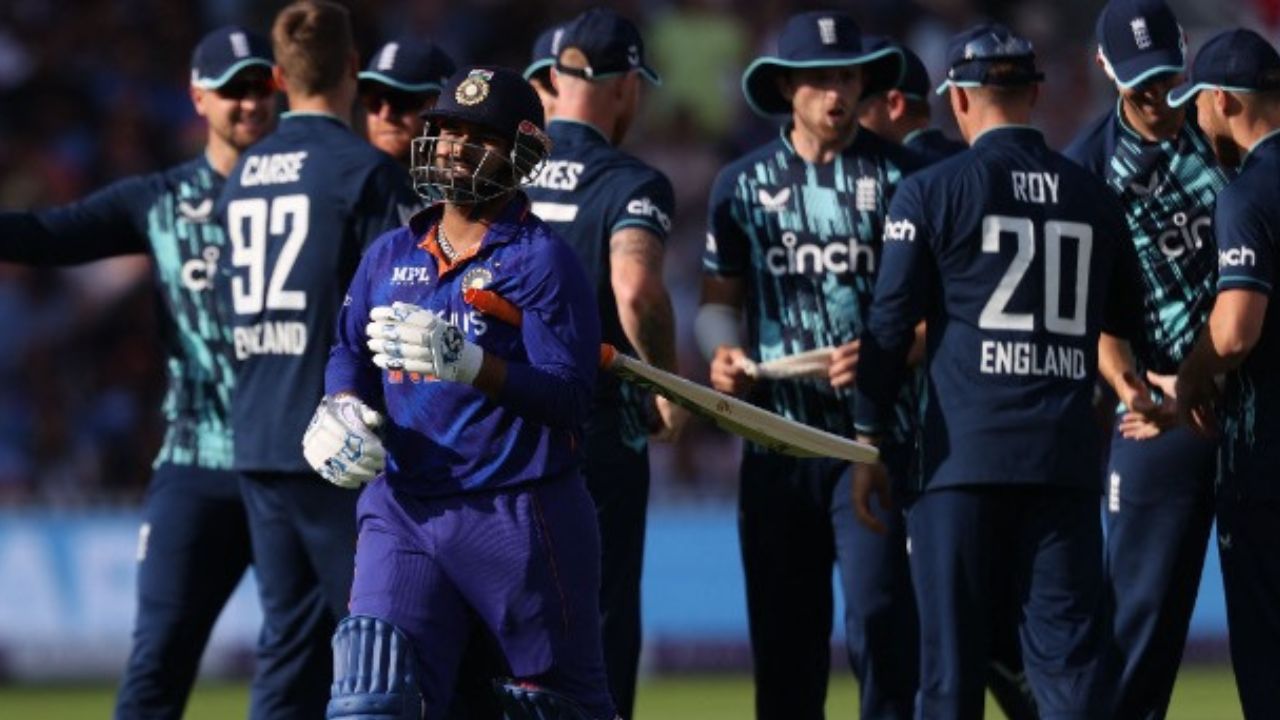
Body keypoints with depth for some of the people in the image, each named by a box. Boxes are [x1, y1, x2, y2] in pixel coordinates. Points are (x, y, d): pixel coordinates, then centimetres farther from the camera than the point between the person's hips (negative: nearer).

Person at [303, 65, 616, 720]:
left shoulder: (542, 260, -5)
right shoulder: (391, 255, 14)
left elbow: (568, 396, -14)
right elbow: (350, 352, 21)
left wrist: (466, 363, -27)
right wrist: (339, 411, -2)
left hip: (519, 516, -4)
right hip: (403, 510, 4)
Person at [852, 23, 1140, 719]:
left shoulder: (930, 192, 0)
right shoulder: (1094, 197, 11)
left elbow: (891, 324, -1)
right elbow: (1128, 322, 19)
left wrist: (870, 442, 4)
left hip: (964, 452, -3)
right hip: (1066, 453, 3)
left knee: (951, 657, 1)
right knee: (1069, 652, 1)